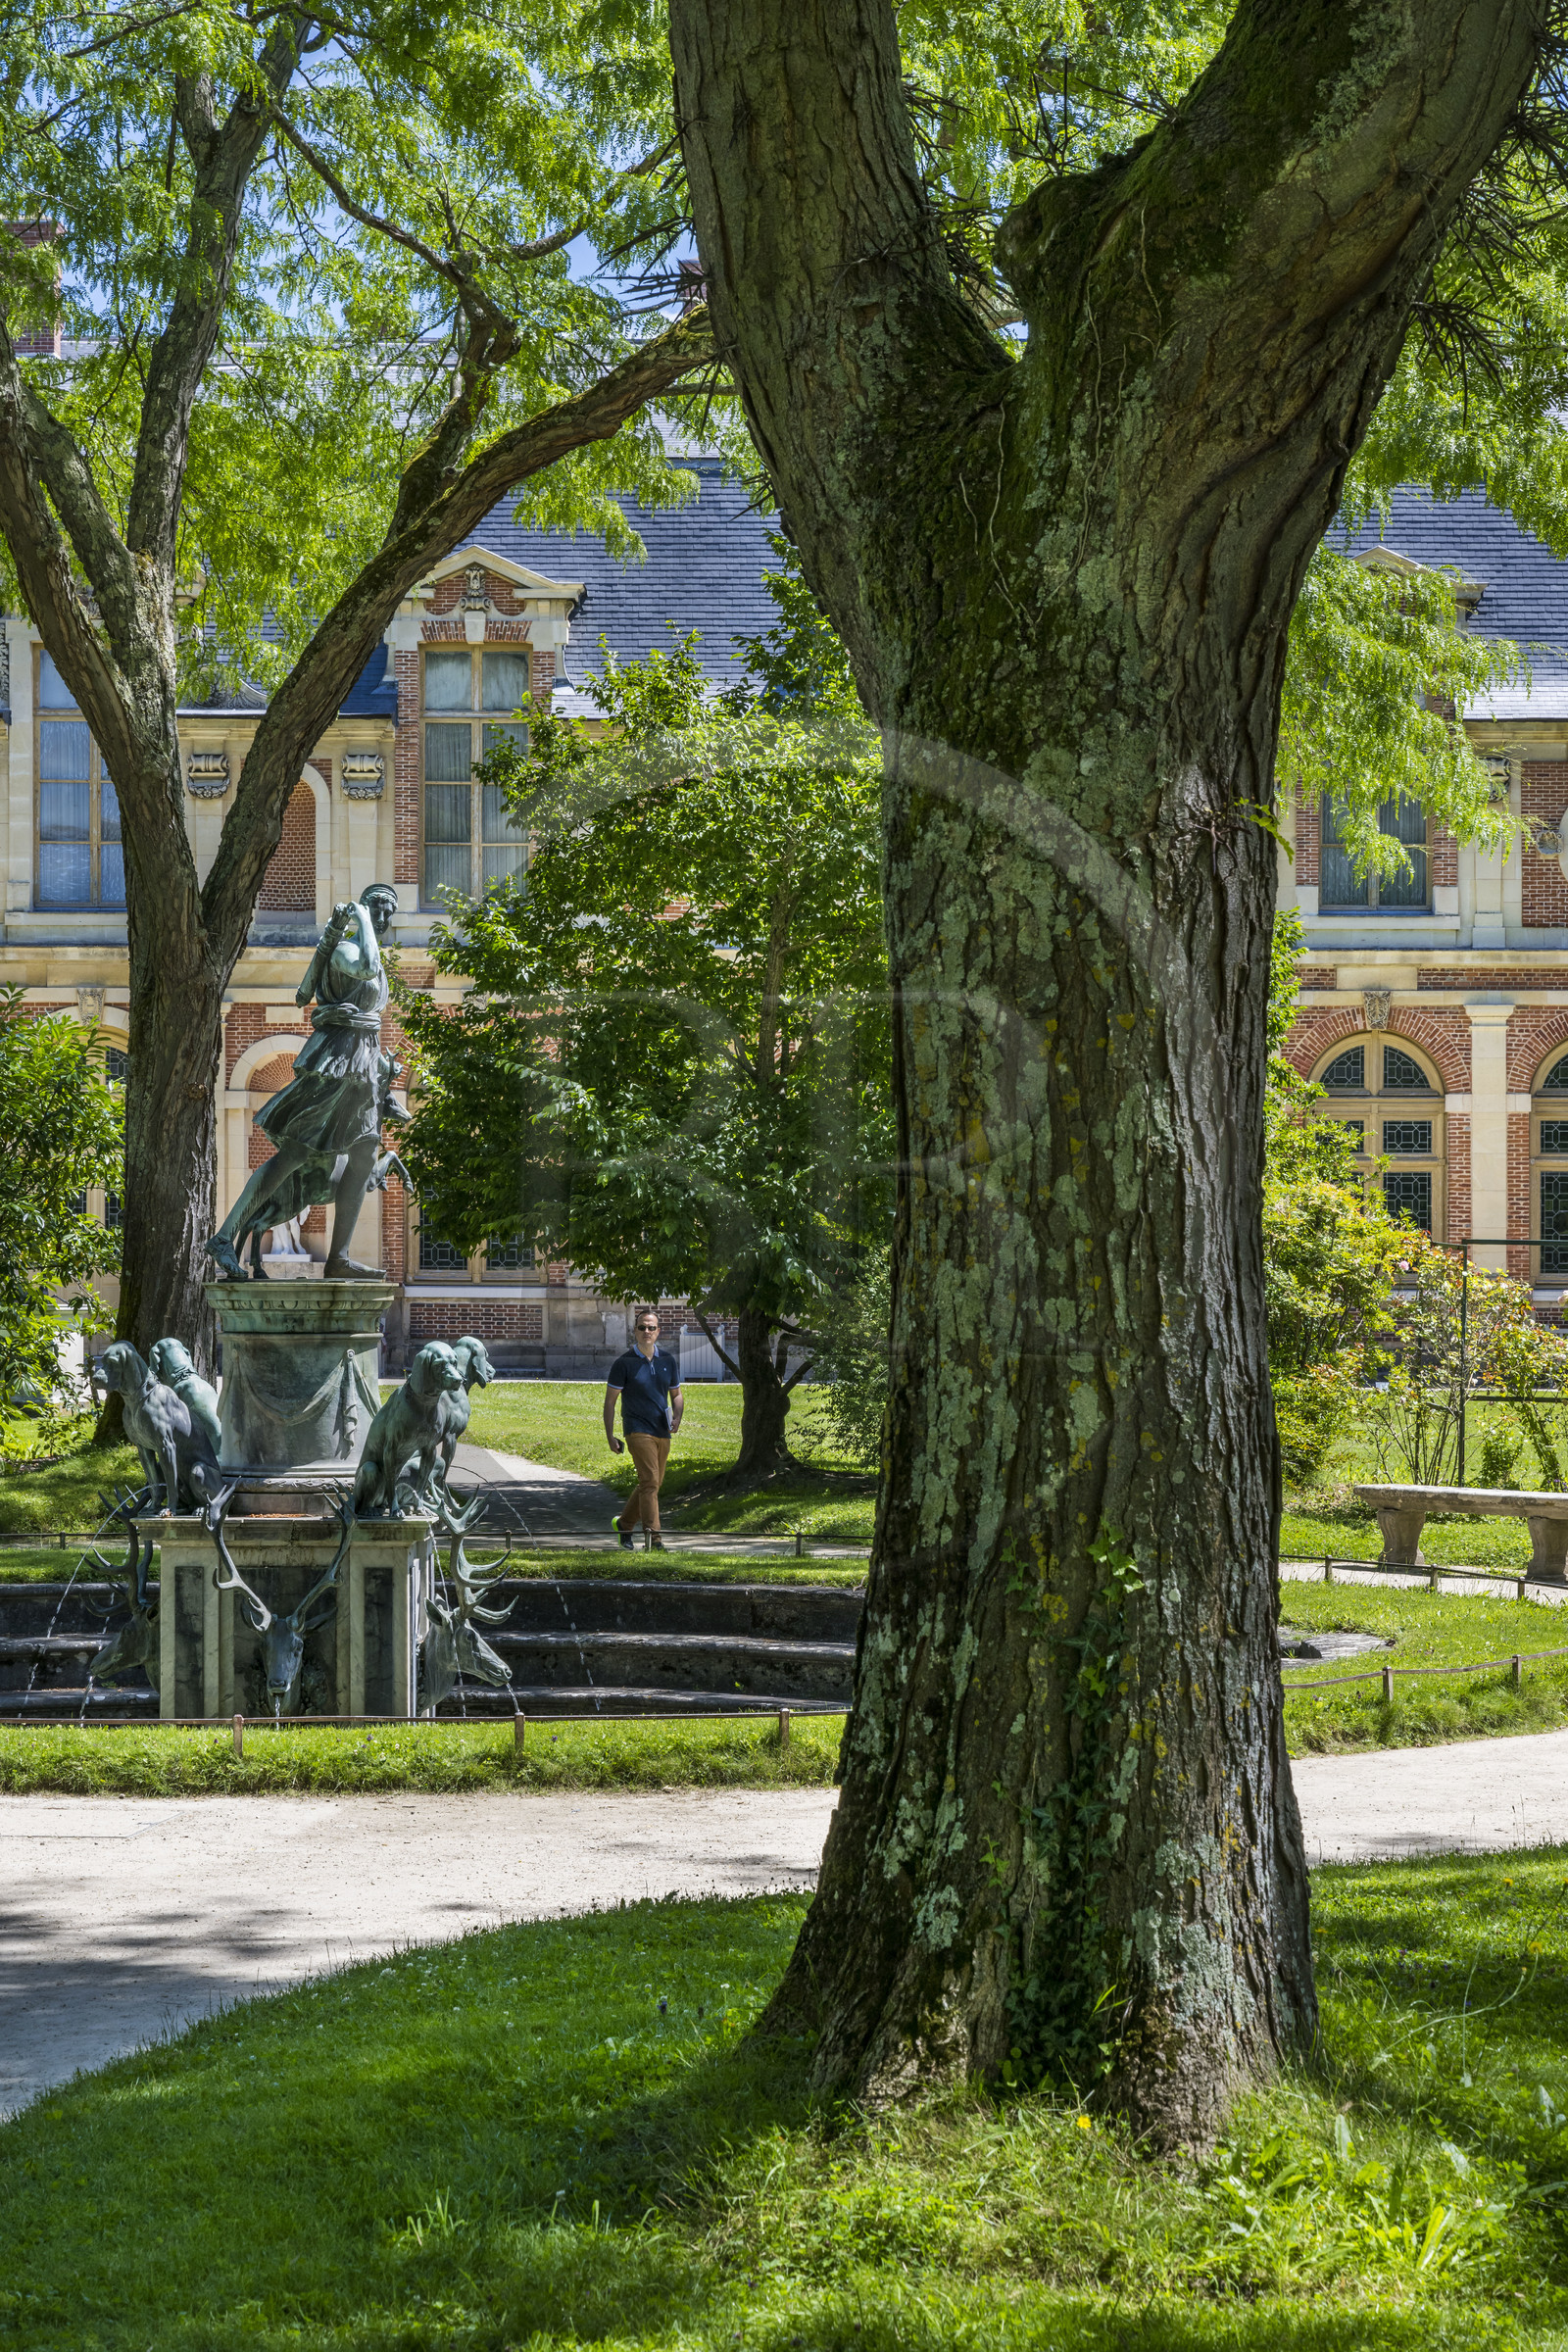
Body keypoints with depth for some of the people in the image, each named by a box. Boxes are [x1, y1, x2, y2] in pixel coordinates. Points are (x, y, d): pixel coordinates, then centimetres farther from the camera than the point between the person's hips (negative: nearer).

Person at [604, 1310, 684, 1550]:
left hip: (663, 1432, 6)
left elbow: (676, 1395, 19)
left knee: (652, 1484, 12)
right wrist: (610, 1437, -7)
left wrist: (677, 1417, -3)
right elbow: (610, 1400, -1)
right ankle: (653, 1537, -19)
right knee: (650, 1481, -16)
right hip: (638, 1431, -6)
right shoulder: (624, 1363, -4)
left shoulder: (668, 1360, 9)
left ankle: (624, 1524, 31)